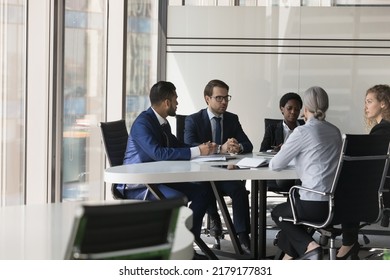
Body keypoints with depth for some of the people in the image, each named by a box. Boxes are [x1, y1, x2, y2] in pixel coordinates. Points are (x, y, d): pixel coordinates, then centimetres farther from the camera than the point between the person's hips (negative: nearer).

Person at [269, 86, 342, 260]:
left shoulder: (302, 131, -10)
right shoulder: (335, 131, 10)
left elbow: (276, 165, -4)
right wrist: (288, 152, 26)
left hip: (316, 205, -7)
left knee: (277, 213, 24)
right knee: (292, 201, 33)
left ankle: (308, 246, 4)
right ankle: (290, 254, 34)